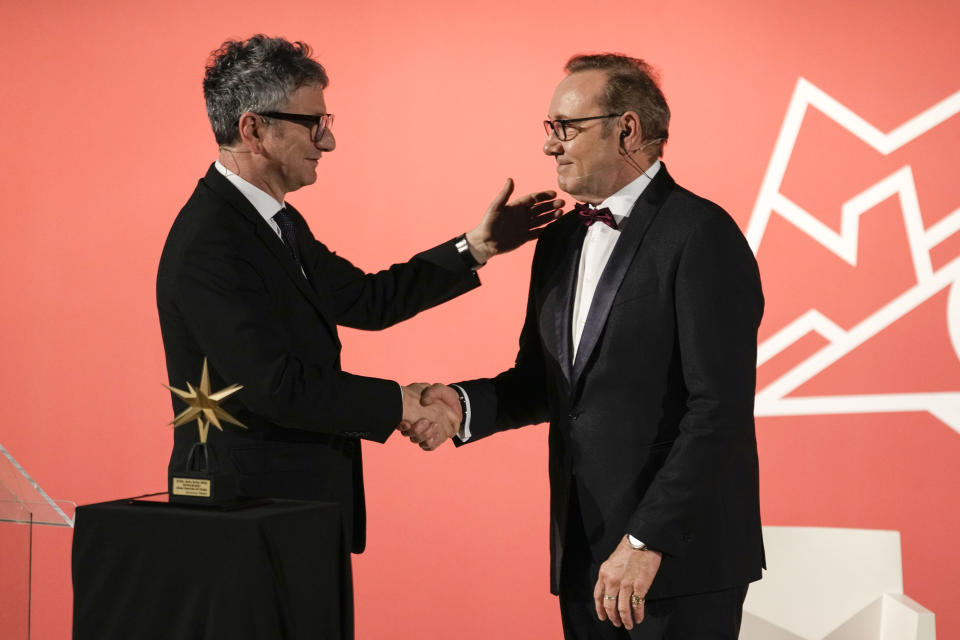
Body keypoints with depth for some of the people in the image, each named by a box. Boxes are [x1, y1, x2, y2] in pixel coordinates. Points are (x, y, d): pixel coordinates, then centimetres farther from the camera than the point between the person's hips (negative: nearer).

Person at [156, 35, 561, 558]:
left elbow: (367, 300, 17)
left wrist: (475, 248, 11)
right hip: (249, 512, -9)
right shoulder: (209, 245, -21)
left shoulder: (277, 222, 11)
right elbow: (275, 386, -25)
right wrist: (399, 404, -16)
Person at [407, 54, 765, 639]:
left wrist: (647, 541, -21)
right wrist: (465, 405, -2)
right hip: (585, 556, 7)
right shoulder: (561, 242, 13)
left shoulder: (702, 234, -12)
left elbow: (719, 409, -18)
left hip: (682, 557, -7)